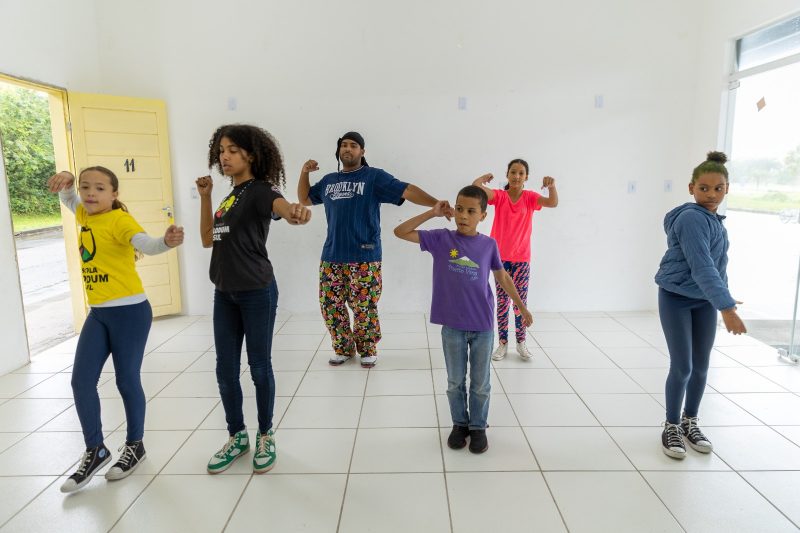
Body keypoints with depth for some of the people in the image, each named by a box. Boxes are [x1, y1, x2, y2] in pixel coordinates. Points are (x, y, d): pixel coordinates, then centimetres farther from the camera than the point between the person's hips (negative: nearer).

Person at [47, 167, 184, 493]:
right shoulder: (85, 215, 9)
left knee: (127, 380, 4)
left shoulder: (119, 220, -14)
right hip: (98, 313, 7)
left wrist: (166, 242, -55)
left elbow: (145, 243, -32)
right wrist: (65, 180, 4)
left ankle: (135, 446, 25)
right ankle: (95, 451, 21)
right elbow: (67, 198, 28)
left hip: (130, 312, -7)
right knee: (81, 381, 6)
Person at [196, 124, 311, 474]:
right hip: (224, 294, 7)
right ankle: (237, 437, 27)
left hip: (257, 292, -7)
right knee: (225, 370, 10)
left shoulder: (259, 190, -11)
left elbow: (280, 205, -35)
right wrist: (205, 197, 6)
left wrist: (295, 212, -59)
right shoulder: (230, 195, 12)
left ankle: (265, 436, 24)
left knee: (259, 367, 5)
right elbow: (208, 240, 13)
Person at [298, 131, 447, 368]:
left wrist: (437, 204, -24)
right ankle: (343, 349, 26)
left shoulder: (374, 176, 0)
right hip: (331, 257, 5)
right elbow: (304, 199, 28)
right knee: (330, 305, 7)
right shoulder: (328, 180, 16)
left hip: (364, 257, -5)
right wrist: (304, 173, 12)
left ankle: (368, 350, 21)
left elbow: (406, 191, -11)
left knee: (364, 307, 0)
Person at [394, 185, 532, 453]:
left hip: (483, 326, 1)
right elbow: (400, 232, -8)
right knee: (455, 382, 14)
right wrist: (432, 213, -10)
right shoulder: (441, 239, -5)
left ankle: (478, 427, 30)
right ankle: (460, 424, 33)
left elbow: (503, 277, 11)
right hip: (452, 326, 0)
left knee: (481, 384, 12)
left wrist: (522, 307, 16)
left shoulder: (489, 245, -2)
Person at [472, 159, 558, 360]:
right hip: (500, 257, -1)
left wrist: (552, 185, -34)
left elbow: (553, 202, -21)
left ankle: (521, 342, 21)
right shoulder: (499, 196, -6)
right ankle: (502, 343, 17)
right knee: (502, 302, 7)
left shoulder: (530, 197, -2)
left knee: (521, 301, 8)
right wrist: (485, 177, -15)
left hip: (522, 258, 1)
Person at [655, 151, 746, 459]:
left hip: (704, 300, 8)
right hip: (676, 298, -7)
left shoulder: (714, 220, 6)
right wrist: (726, 307, -35)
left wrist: (722, 299, 12)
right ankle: (671, 426, 15)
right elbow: (701, 266, -30)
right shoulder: (691, 218, -21)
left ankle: (690, 422, 30)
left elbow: (717, 264, 13)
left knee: (701, 366, 12)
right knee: (682, 367, -4)